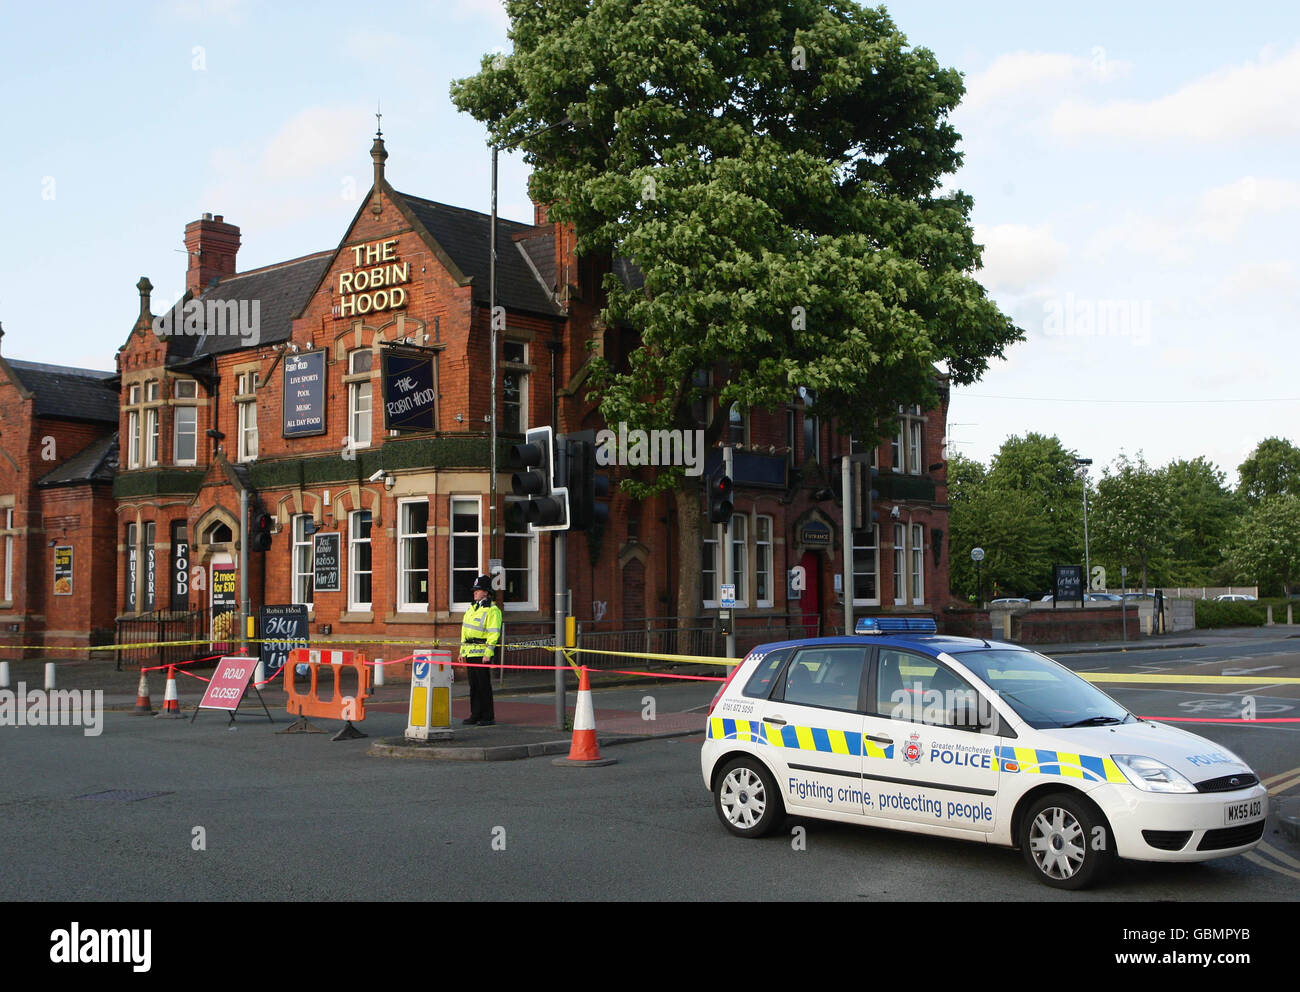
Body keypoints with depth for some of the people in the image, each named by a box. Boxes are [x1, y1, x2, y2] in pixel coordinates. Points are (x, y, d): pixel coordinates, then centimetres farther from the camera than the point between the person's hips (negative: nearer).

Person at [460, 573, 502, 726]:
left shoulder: (492, 610, -10)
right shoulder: (472, 608, 18)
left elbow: (494, 634, -15)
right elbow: (465, 631, 22)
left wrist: (488, 653, -20)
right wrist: (462, 651, 18)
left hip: (482, 653, -8)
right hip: (470, 653, 8)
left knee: (484, 684, -5)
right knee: (474, 685, 11)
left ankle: (488, 717, 1)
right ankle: (475, 715, 18)